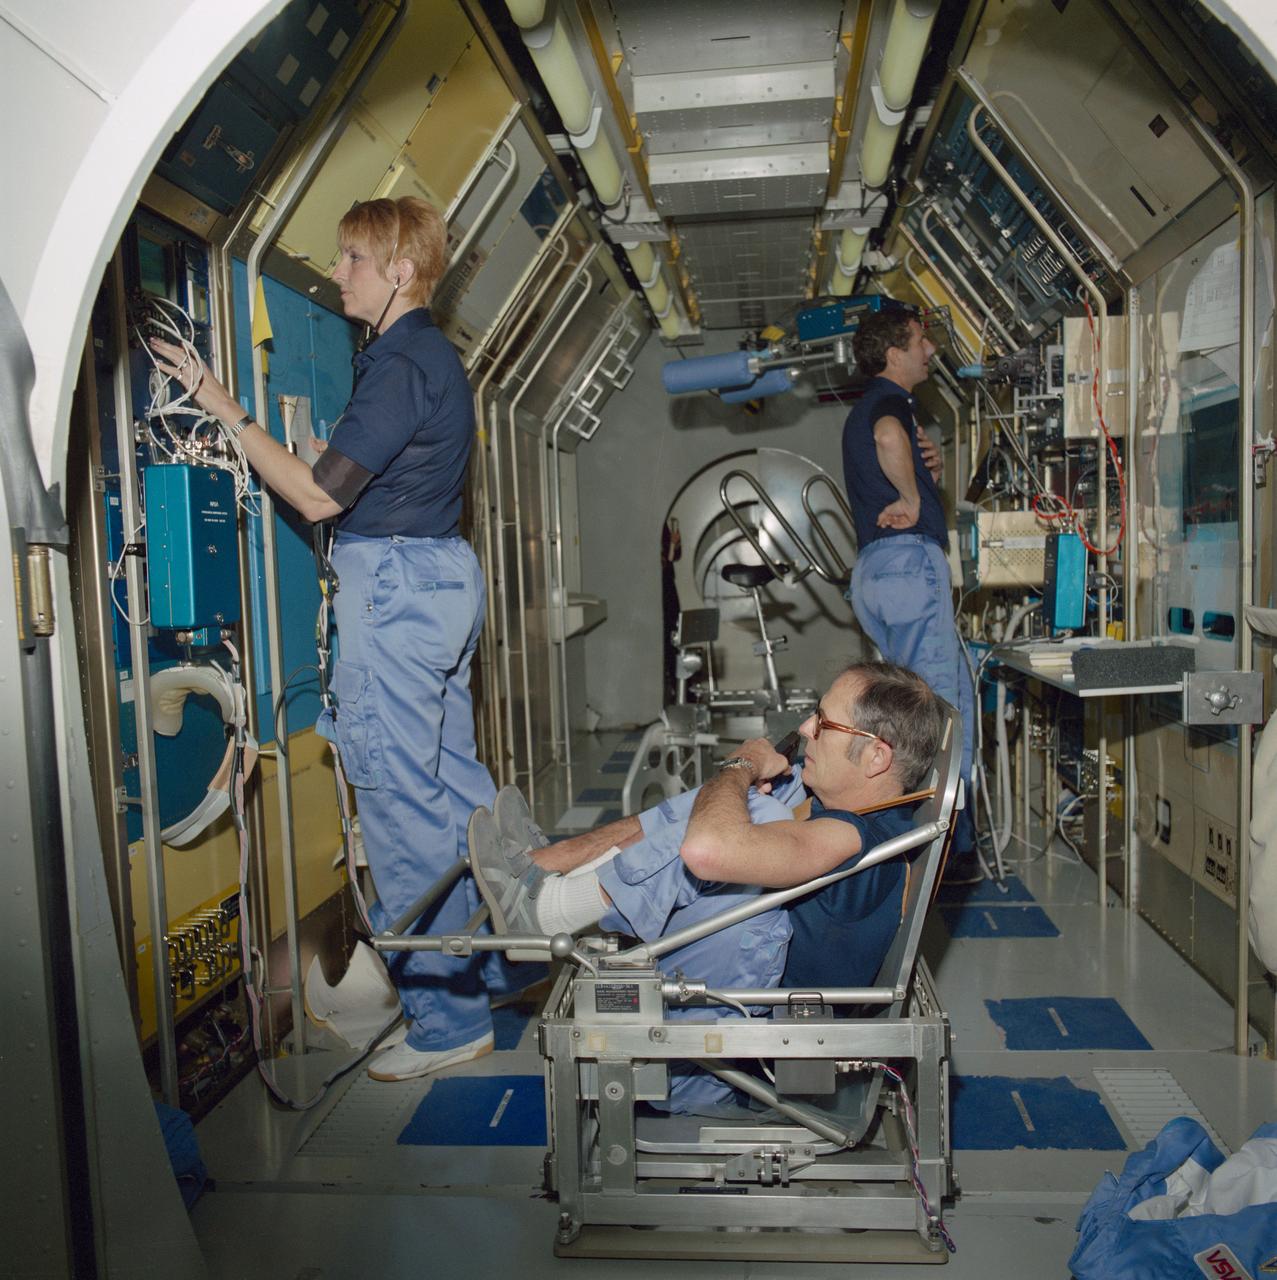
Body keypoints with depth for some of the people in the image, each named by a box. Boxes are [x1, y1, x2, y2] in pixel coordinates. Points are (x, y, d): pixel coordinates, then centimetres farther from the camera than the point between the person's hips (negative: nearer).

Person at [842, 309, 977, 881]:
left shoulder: (865, 410, 25)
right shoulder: (889, 401, -7)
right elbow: (888, 435, -33)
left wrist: (928, 470, 8)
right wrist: (912, 497, -19)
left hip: (875, 570, 11)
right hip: (908, 560, -10)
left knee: (954, 692, 16)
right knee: (937, 706, -7)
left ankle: (954, 834, 21)